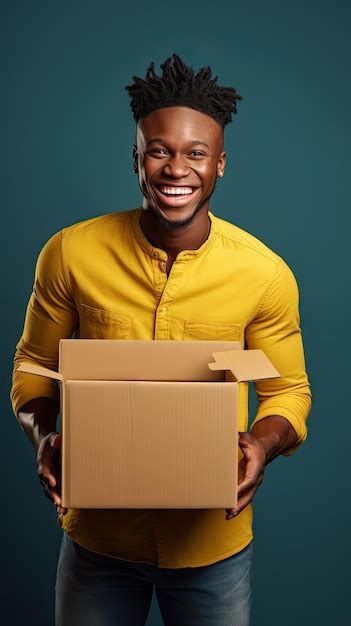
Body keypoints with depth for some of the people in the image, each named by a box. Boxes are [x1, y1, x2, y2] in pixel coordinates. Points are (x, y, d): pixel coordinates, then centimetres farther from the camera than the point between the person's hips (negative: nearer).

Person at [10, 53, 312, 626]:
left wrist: (265, 442, -21)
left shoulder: (265, 273, -11)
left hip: (213, 542, 0)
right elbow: (33, 365, 2)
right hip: (97, 534, 1)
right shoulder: (70, 254, -10)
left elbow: (288, 390, 0)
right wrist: (44, 437, -17)